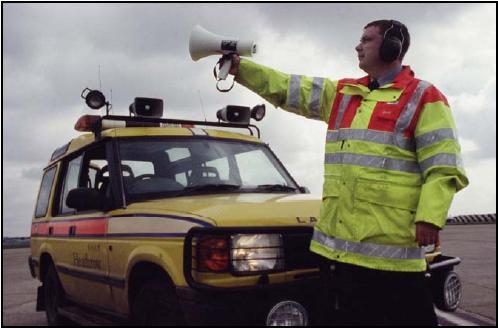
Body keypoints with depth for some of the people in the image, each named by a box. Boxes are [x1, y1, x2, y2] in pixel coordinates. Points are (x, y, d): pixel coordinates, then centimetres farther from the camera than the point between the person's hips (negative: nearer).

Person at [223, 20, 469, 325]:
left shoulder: (423, 98, -1)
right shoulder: (342, 93, 19)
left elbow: (443, 167, -9)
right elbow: (288, 89, 19)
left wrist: (430, 218, -20)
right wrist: (240, 67, 13)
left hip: (392, 242, -6)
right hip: (342, 237, 7)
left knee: (410, 317, -1)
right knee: (355, 315, 17)